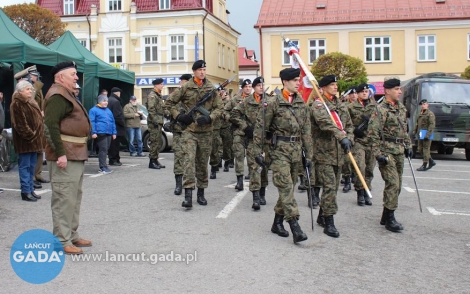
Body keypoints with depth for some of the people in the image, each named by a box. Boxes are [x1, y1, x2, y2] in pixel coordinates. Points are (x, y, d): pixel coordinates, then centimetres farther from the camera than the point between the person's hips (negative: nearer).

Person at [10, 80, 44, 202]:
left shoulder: (32, 103, 16)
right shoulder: (16, 104, -12)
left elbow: (38, 119, 22)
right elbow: (20, 124, -19)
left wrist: (38, 135, 11)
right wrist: (31, 135, -17)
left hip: (34, 140, 9)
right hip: (25, 141, -9)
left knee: (31, 166, 13)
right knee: (25, 166, -3)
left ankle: (30, 189, 20)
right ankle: (26, 192, 0)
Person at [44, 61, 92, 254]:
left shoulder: (66, 95, 20)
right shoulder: (57, 96, -14)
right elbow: (50, 126, -24)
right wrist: (60, 153, -27)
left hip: (75, 154, 11)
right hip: (65, 155, -11)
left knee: (74, 197, 16)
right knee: (64, 198, -7)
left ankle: (72, 235, 25)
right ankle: (62, 241, -2)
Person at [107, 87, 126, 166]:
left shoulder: (109, 100, 16)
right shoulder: (115, 101, -15)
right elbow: (117, 116, -21)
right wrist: (123, 123, -10)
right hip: (116, 127, -10)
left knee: (113, 144, 13)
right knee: (115, 144, -5)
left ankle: (113, 159, 18)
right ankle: (114, 160, -2)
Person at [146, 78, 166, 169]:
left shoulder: (159, 95, 20)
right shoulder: (152, 95, -11)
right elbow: (151, 110, -19)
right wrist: (155, 121, -22)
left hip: (158, 122, 10)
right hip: (154, 122, -10)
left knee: (159, 142, 12)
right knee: (155, 142, -9)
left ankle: (155, 160, 18)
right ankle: (152, 162, -4)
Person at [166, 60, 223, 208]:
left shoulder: (211, 89, 5)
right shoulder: (186, 87, 1)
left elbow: (219, 108, 6)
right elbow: (170, 102, 9)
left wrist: (209, 118, -11)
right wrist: (178, 116, -4)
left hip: (206, 131, 2)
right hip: (189, 130, -2)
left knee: (203, 162, 10)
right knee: (189, 160, -14)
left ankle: (201, 193, 23)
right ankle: (188, 195, -17)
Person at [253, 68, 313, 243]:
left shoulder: (302, 104, 10)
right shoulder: (274, 103, -6)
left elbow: (307, 131, 11)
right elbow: (260, 127, -4)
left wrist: (309, 155, 8)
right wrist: (258, 152, -7)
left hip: (296, 150, 6)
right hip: (280, 150, -6)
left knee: (289, 187, 11)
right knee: (286, 187, -11)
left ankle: (277, 223, 24)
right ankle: (295, 227, -14)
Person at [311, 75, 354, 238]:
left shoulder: (341, 105, 16)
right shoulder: (318, 104, -9)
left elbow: (349, 125, 15)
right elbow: (326, 123, -26)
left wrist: (349, 139, -5)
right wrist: (342, 137, -37)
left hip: (338, 153, 8)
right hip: (324, 152, -8)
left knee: (334, 187, 14)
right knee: (329, 187, -11)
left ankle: (322, 216, 29)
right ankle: (329, 223, -5)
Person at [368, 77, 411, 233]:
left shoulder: (402, 108, 14)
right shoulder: (381, 109, -11)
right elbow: (373, 133, -16)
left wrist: (408, 145, 18)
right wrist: (378, 153, -19)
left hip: (399, 151, 8)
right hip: (387, 151, -8)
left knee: (396, 185, 10)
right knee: (393, 183, -12)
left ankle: (386, 216, 21)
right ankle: (390, 219, -3)